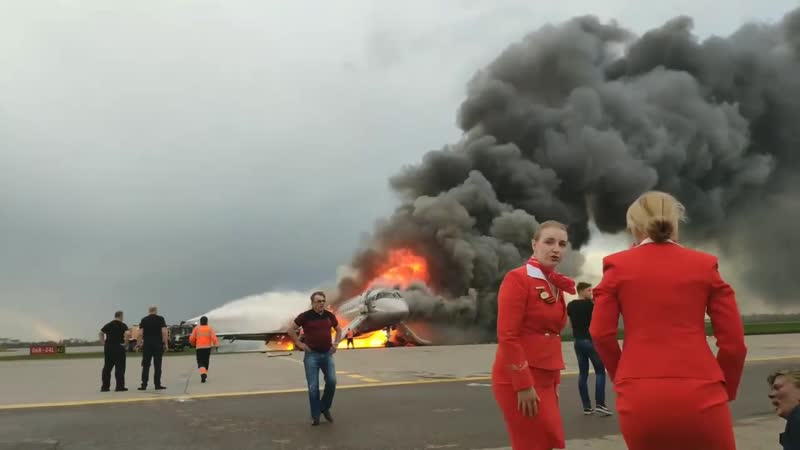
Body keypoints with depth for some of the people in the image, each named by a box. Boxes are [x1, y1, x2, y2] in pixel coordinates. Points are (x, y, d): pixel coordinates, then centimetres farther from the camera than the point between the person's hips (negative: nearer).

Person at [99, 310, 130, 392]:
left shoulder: (108, 325, 11)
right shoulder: (122, 325, -6)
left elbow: (101, 333, 14)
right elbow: (127, 333, -22)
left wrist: (103, 343, 10)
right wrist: (125, 343, -10)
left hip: (108, 348, 5)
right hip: (118, 348, -5)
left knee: (107, 367, 12)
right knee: (120, 367, 1)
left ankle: (105, 386, 14)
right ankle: (120, 386, 0)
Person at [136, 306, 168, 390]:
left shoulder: (144, 320, 7)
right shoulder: (160, 319, 1)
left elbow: (140, 333, -2)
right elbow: (164, 332, -8)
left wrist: (138, 344, 4)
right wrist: (165, 344, -4)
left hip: (147, 344, 2)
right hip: (158, 344, -2)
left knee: (145, 365, 5)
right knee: (157, 365, 2)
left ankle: (144, 385, 2)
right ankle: (157, 384, 2)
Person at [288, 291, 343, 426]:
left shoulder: (330, 315, 3)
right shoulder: (305, 316, -7)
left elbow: (339, 329, 19)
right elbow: (291, 330, 1)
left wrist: (336, 343, 7)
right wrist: (299, 343, -4)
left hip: (327, 354, 3)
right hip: (312, 355, -3)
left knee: (332, 382, -7)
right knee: (313, 386, -2)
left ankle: (325, 408, 16)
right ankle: (315, 415, 10)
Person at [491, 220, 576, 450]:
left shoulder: (556, 285, 12)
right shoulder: (517, 278, -12)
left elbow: (552, 334, 15)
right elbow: (507, 336, -17)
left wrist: (554, 382, 12)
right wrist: (523, 384, -19)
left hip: (544, 379, 8)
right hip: (519, 380, -8)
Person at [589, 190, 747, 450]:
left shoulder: (618, 265, 4)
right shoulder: (705, 264, 6)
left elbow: (601, 334, 0)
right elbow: (733, 341, 5)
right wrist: (725, 390, 19)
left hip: (640, 396, 0)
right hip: (699, 394, 0)